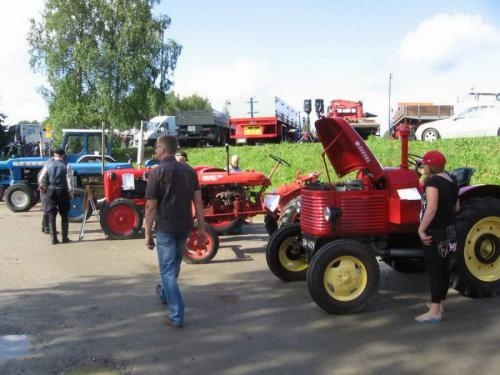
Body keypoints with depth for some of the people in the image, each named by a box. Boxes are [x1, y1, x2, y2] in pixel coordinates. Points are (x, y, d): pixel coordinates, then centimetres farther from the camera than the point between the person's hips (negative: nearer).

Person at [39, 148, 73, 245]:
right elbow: (69, 181, -9)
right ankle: (65, 238, 8)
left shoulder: (48, 164, 3)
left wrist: (43, 187, 15)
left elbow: (41, 178, 0)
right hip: (62, 191, -1)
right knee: (64, 215, 8)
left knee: (52, 215, 6)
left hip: (50, 190, 2)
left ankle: (54, 238, 3)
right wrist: (70, 193, -2)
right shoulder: (66, 165, -4)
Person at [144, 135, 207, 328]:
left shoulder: (157, 172, -11)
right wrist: (202, 227, 7)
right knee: (174, 265, 25)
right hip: (185, 226, 6)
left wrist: (148, 234, -7)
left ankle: (176, 316, -1)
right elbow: (198, 201, 2)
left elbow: (151, 207, -13)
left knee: (168, 271, 2)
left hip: (166, 227, -6)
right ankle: (165, 293, 49)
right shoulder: (189, 170, 4)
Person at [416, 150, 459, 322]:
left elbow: (431, 208, -28)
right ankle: (440, 304, 27)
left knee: (434, 270, -5)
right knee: (443, 268, 16)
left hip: (435, 232, -9)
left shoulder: (433, 181, -18)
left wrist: (421, 230, -25)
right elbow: (456, 208, 19)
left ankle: (434, 311, -2)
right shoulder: (451, 181, 11)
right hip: (448, 231, 9)